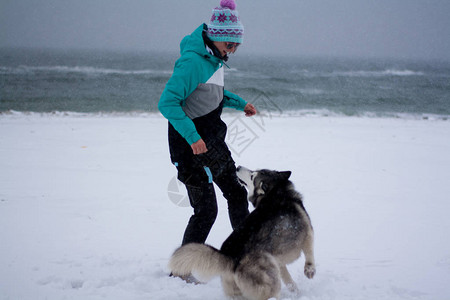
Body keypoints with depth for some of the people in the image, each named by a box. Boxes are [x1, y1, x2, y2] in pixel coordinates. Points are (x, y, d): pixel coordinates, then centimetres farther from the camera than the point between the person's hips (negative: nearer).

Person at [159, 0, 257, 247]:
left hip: (213, 142, 9)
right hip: (191, 147, -9)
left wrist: (240, 103, 11)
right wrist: (192, 135, -35)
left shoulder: (215, 58, 5)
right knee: (206, 210, -7)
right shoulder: (193, 61, -23)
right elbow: (167, 102, -29)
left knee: (236, 194, 17)